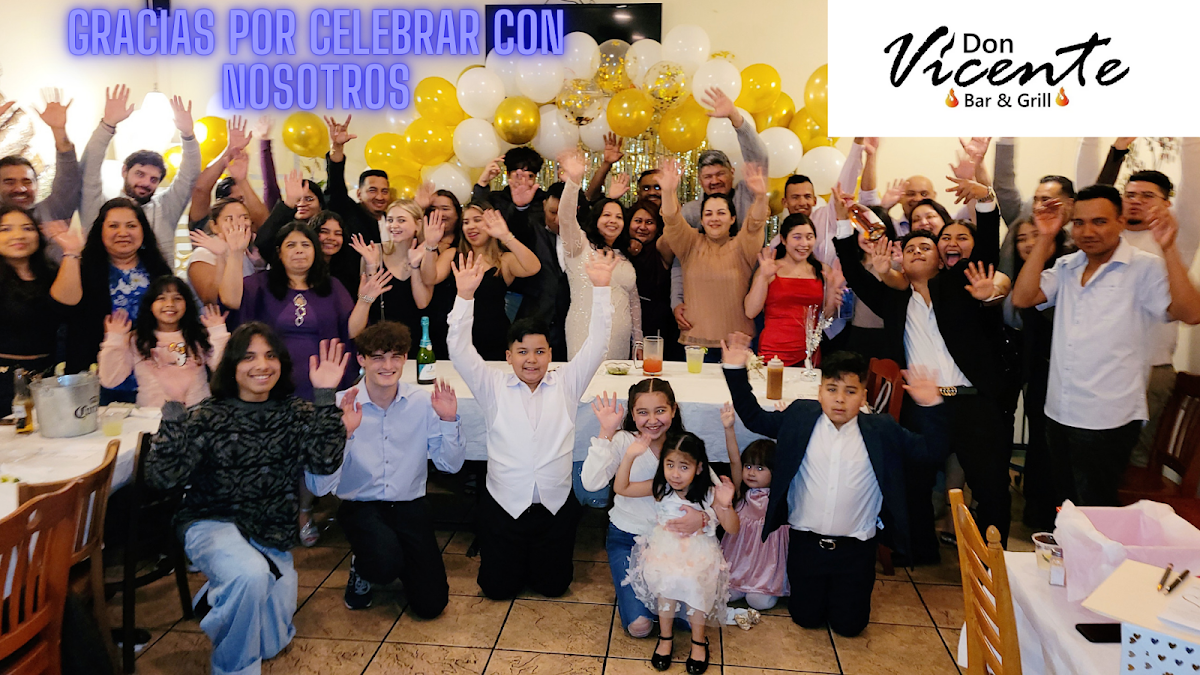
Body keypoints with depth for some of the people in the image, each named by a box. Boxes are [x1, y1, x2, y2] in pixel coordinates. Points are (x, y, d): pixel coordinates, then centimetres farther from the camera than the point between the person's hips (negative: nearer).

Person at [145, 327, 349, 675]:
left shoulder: (295, 412, -2)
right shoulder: (207, 416, -9)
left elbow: (325, 462, -19)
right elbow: (164, 477, -21)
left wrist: (325, 396, -25)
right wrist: (173, 408, -28)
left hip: (272, 535, 4)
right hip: (213, 525, -4)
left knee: (273, 642, 3)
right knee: (251, 575, -37)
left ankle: (218, 594, 35)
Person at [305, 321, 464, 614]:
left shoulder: (423, 401, -4)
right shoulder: (340, 407, -12)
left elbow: (451, 465, -2)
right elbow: (319, 486, -18)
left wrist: (448, 421, -17)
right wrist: (343, 434, -31)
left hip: (410, 506, 2)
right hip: (361, 506, -2)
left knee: (431, 604, -7)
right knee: (385, 564, -33)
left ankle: (398, 560, 25)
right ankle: (362, 567, 5)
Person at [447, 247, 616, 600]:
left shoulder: (566, 383, 1)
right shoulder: (493, 388, -1)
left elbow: (597, 344, -6)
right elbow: (459, 350, -10)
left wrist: (600, 288, -16)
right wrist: (465, 295, -21)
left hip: (555, 505, 1)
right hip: (503, 505, 0)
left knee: (553, 585, 8)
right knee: (498, 587, 7)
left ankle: (541, 554, 40)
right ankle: (499, 555, 38)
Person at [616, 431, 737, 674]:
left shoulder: (709, 494, -9)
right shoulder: (659, 488, -4)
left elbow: (732, 529, -6)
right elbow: (621, 488, -2)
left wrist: (726, 505, -26)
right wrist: (629, 457, -15)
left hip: (698, 553, -1)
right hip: (665, 551, 1)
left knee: (695, 584, -24)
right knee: (667, 583, -23)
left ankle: (698, 640, 4)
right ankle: (665, 637, 5)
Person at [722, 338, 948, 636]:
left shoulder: (882, 431, -5)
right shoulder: (800, 417, -4)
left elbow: (932, 453, -4)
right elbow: (753, 417, 4)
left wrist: (929, 407, -18)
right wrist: (735, 371, -3)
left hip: (855, 549, 0)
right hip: (805, 543, 1)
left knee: (849, 625, 10)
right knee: (806, 618, 12)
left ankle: (844, 589, 40)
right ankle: (815, 587, 43)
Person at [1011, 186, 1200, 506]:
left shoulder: (1145, 268, -7)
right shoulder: (1067, 267, 8)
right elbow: (1022, 298, -4)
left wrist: (1168, 248, -25)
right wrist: (1045, 239, -6)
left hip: (1107, 420, -5)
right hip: (1059, 413, 5)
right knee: (1064, 507, 20)